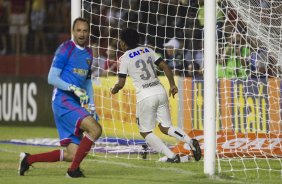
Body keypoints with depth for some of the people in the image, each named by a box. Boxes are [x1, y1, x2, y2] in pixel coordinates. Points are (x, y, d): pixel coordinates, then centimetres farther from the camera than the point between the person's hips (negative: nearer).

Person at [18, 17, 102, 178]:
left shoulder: (88, 53, 18)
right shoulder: (66, 49, -6)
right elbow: (52, 78, -10)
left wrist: (92, 106, 18)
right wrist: (73, 89, -20)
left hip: (76, 104, 8)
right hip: (63, 100, -8)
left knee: (72, 155, 0)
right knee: (95, 129, -27)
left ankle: (29, 159, 14)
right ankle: (74, 170, -15)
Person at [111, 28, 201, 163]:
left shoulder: (125, 58, -2)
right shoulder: (147, 50, 14)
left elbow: (121, 83, -2)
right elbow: (165, 66, 9)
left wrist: (114, 89, 18)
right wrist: (172, 85, 13)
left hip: (145, 96, -6)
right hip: (160, 91, 6)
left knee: (145, 132, 8)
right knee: (165, 127, 14)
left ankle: (172, 156, -4)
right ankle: (190, 141, -13)